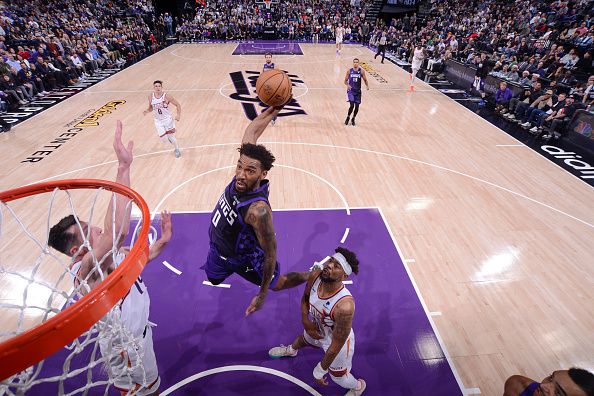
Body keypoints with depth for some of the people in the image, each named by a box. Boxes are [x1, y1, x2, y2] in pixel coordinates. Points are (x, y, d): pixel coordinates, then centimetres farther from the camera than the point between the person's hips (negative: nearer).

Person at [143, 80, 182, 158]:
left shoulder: (167, 97, -16)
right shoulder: (150, 97, -5)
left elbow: (178, 105, -8)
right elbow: (151, 108, 11)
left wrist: (178, 115, -21)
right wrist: (147, 111, -11)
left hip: (168, 119, -3)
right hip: (158, 121, 3)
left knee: (171, 136, 1)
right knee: (164, 140, 0)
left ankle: (177, 149, 29)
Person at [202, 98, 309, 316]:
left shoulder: (258, 210, -42)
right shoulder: (243, 173, -25)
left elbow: (271, 254, -31)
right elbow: (252, 130, -12)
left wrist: (262, 295, -22)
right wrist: (275, 108, -16)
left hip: (243, 257, -6)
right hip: (218, 247, 6)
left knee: (277, 284, 19)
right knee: (213, 280, 32)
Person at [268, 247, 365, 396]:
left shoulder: (344, 306, -44)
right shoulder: (315, 275, -28)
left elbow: (336, 345, -29)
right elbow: (305, 298, -4)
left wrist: (320, 370, -16)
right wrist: (305, 321, -18)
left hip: (337, 341, -5)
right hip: (316, 329, 6)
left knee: (338, 376, 19)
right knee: (303, 339, 35)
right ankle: (291, 350, 72)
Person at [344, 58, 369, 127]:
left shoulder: (361, 71, -1)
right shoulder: (349, 71, -2)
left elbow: (365, 80, 5)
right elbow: (345, 80, 4)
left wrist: (367, 86, -14)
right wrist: (347, 85, -17)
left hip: (358, 91, 2)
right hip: (351, 90, -2)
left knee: (357, 106, 3)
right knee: (352, 105, -16)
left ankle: (353, 119, 25)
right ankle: (348, 117, 9)